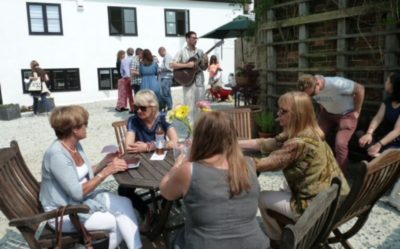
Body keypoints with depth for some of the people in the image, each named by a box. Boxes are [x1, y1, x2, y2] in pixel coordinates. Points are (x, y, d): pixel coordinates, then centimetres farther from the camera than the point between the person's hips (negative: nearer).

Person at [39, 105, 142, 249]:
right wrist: (106, 171, -26)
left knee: (125, 204, -10)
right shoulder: (56, 154, -27)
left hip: (85, 198, 8)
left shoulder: (76, 145, 0)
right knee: (117, 223, -13)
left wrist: (105, 162, -3)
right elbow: (78, 193, -28)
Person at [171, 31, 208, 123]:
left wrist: (206, 62, -7)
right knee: (190, 106, -4)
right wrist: (187, 65, -17)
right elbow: (173, 65, -11)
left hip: (199, 81, 5)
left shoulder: (200, 52, 11)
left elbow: (203, 68, 15)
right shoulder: (182, 52, -2)